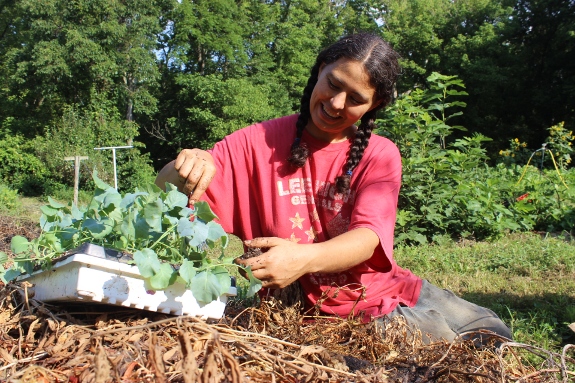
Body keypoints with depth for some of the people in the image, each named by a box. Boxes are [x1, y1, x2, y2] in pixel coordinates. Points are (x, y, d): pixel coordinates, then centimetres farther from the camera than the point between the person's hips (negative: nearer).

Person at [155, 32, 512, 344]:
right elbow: (166, 187, -11)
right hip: (321, 310, -3)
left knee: (495, 335, 8)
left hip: (391, 292, 3)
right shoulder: (259, 142, -11)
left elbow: (367, 239, -22)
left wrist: (304, 258, -43)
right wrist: (188, 164, -36)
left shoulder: (381, 155, -6)